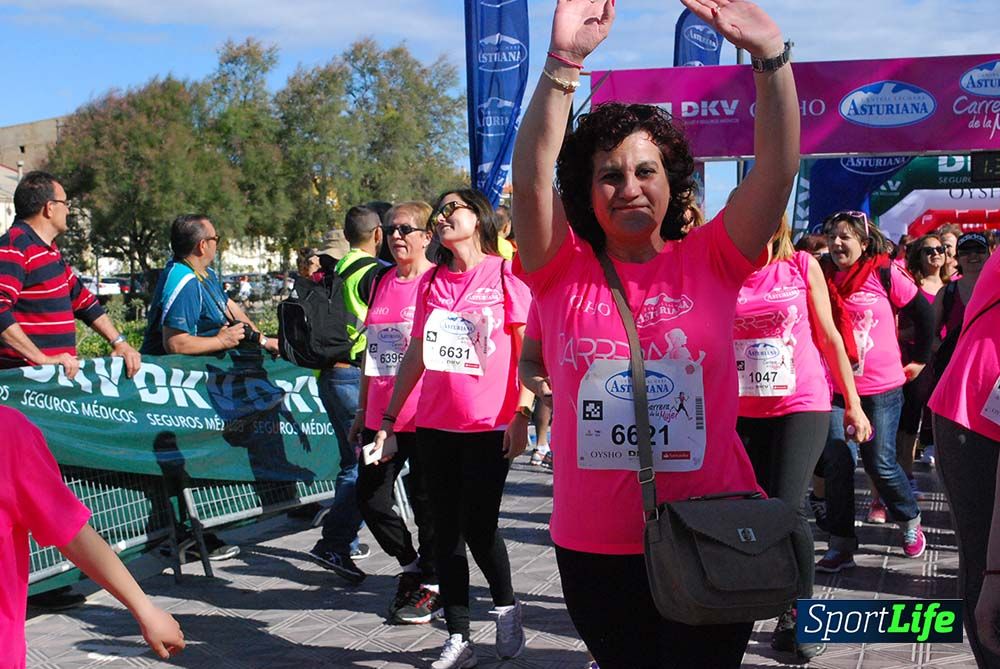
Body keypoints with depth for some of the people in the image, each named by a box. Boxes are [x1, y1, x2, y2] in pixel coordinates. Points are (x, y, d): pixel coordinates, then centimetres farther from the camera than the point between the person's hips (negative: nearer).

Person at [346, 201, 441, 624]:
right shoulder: (382, 282, 12)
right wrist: (363, 411, 18)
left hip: (425, 415, -6)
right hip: (381, 414, 7)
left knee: (425, 501, 4)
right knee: (370, 498, 9)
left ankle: (431, 586, 22)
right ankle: (411, 565, 31)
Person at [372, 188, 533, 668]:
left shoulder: (505, 274, -3)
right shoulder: (432, 281, 10)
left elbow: (528, 350, -4)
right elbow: (416, 354, 15)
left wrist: (522, 414, -12)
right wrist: (388, 419, 13)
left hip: (489, 426, -5)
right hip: (435, 425, 5)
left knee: (479, 527, -4)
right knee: (446, 531, 6)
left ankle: (506, 607, 24)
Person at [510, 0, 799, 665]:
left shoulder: (710, 262, 0)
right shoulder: (564, 273, -1)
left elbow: (779, 166, -10)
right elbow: (531, 176, -15)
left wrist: (770, 55, -23)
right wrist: (563, 61, -26)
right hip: (595, 547, 1)